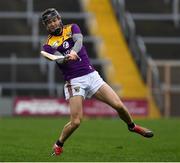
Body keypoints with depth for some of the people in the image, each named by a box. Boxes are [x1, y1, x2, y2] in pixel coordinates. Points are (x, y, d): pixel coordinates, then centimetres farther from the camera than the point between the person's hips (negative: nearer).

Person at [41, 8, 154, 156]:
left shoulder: (72, 28, 9)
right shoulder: (48, 45, 2)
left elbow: (79, 40, -13)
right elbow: (59, 60, -16)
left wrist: (73, 51, -35)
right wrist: (66, 58, -40)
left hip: (91, 76, 3)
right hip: (74, 81, -3)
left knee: (119, 105, -6)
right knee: (75, 121, -14)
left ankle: (132, 126, 24)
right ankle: (58, 145, 11)